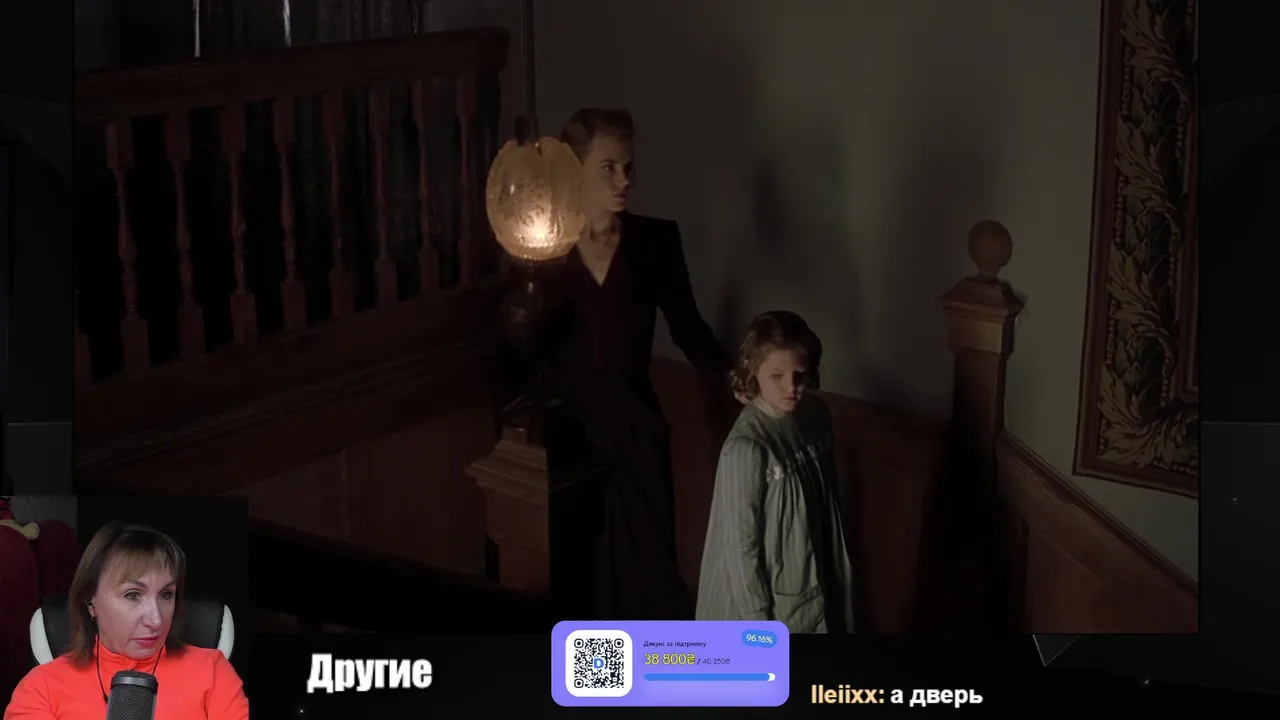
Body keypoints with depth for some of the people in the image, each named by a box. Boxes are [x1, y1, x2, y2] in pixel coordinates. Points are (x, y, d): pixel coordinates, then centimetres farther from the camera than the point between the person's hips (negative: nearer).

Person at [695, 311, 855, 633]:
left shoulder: (816, 417, -5)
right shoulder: (746, 446, -26)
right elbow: (739, 539, -21)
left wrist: (837, 572, 14)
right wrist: (757, 614, -17)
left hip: (810, 577, 7)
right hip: (764, 589, -7)